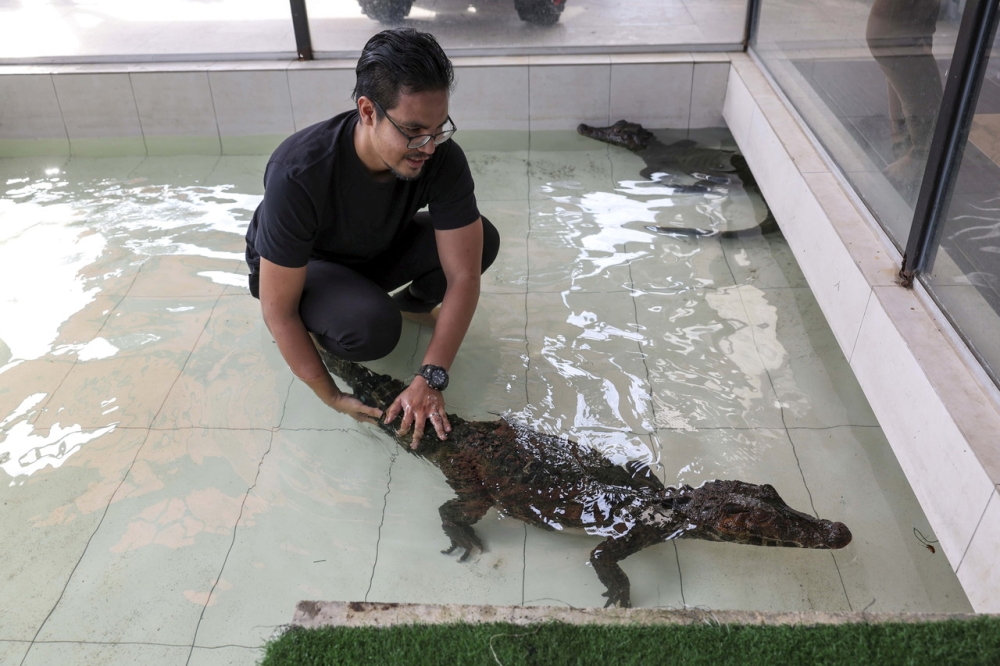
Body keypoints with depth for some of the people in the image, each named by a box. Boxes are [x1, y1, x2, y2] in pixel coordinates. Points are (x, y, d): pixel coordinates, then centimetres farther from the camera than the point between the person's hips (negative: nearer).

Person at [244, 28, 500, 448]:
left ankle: (413, 303, 10)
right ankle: (314, 322, 1)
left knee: (481, 240, -20)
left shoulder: (442, 158, -29)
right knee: (371, 327, -35)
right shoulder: (298, 173, -38)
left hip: (378, 249, 4)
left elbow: (464, 274, -26)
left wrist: (431, 379, -33)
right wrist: (332, 397, -26)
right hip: (299, 266, -4)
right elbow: (277, 310, -30)